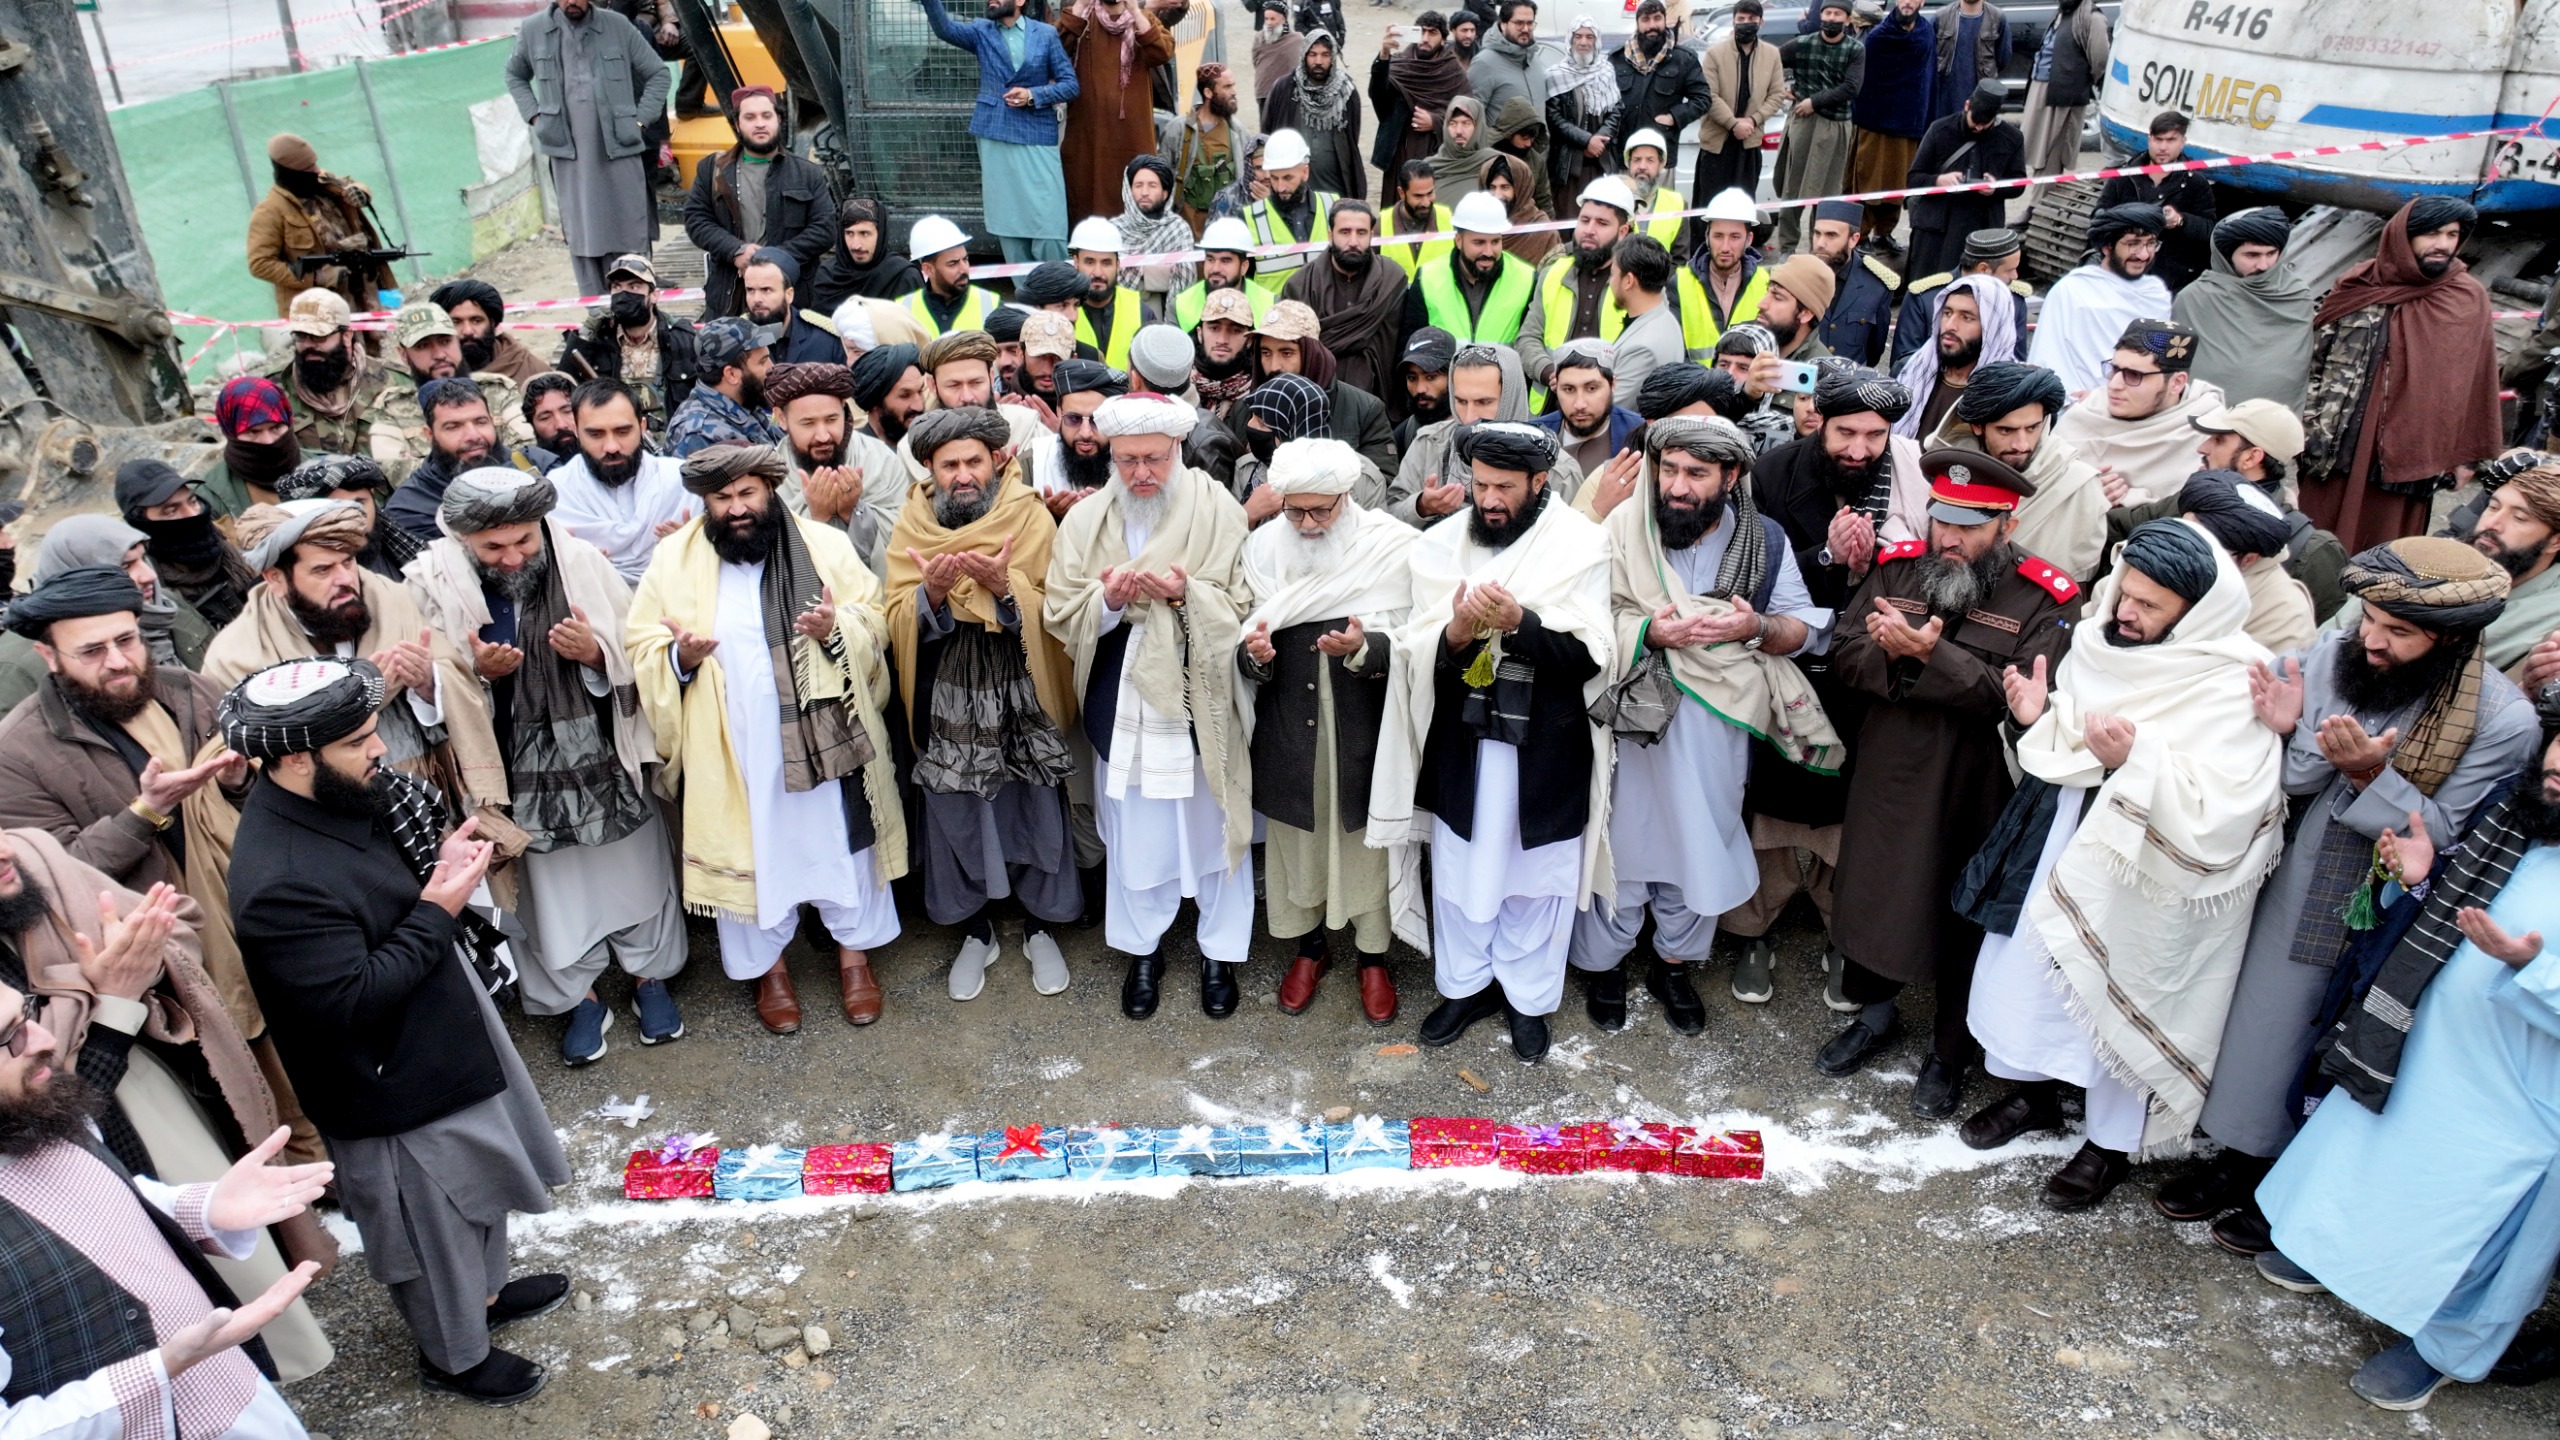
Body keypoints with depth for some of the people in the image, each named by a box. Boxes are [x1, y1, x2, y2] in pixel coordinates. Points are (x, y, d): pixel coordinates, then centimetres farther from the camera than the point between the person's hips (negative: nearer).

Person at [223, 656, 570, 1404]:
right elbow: (351, 1001, -30)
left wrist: (443, 860, -10)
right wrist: (437, 909, -26)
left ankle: (485, 1290, 55)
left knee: (479, 1179, 30)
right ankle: (454, 1354, 42)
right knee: (433, 1225, 16)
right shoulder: (280, 882, -35)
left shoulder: (339, 796, -9)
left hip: (443, 1031, 9)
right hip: (395, 1087, -9)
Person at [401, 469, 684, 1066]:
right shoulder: (433, 583, -12)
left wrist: (595, 653, -23)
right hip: (519, 773, 0)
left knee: (632, 872, 16)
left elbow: (634, 657, -2)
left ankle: (649, 977, 39)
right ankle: (578, 998, 36)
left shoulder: (581, 562, -11)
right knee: (551, 884, 15)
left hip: (604, 757, 0)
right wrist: (478, 673, -22)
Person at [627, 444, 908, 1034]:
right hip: (733, 749, 0)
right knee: (751, 851, 13)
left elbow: (872, 622, 0)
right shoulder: (674, 561, 0)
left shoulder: (825, 546, -2)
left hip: (823, 735, 0)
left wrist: (836, 628, -21)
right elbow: (642, 648, 1)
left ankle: (854, 951, 33)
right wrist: (679, 657, -20)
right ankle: (767, 963, 33)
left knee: (841, 844, 12)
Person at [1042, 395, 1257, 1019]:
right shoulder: (1083, 521, 1)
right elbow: (1059, 617, -1)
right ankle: (1143, 949, 33)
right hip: (1123, 707, 2)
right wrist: (1107, 600, -21)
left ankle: (1219, 952, 29)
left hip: (1201, 703, -2)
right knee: (1134, 836, 13)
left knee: (1214, 827, 10)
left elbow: (1243, 612, -6)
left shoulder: (1220, 513, -6)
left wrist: (1187, 594, -24)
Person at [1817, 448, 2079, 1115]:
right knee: (1869, 899, 19)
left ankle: (1949, 1051, 36)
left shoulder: (2046, 599, -14)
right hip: (1887, 782, 4)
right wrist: (1892, 655, -25)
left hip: (1975, 795, -3)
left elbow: (2021, 696, -25)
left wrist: (1932, 655, -30)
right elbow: (1845, 652, -4)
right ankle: (1876, 1012, 46)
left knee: (1963, 920, 13)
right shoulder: (1897, 566, -1)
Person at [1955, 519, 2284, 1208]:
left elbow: (2215, 813, -27)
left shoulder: (2232, 688, -20)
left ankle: (2115, 1143, 31)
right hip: (2064, 843, 6)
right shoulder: (2102, 646, -2)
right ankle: (2033, 1089, 42)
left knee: (2123, 1001, 8)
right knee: (2024, 963, 17)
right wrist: (2039, 716, -7)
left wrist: (2137, 759, -36)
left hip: (2143, 874, -6)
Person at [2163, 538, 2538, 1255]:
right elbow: (2291, 788, -7)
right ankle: (2243, 1157, 39)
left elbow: (2444, 836, -17)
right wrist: (2294, 734, -27)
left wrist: (2370, 774, -31)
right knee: (2262, 1030, 16)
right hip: (2298, 896, 3)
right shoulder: (2334, 652, -12)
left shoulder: (2503, 721, -20)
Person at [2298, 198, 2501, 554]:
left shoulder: (2469, 300, 1)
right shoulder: (2357, 287, 2)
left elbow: (2474, 384, 3)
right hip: (2335, 445, 1)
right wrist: (2308, 429, 3)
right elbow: (2316, 358, 7)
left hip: (2406, 453, -1)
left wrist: (2465, 452, 2)